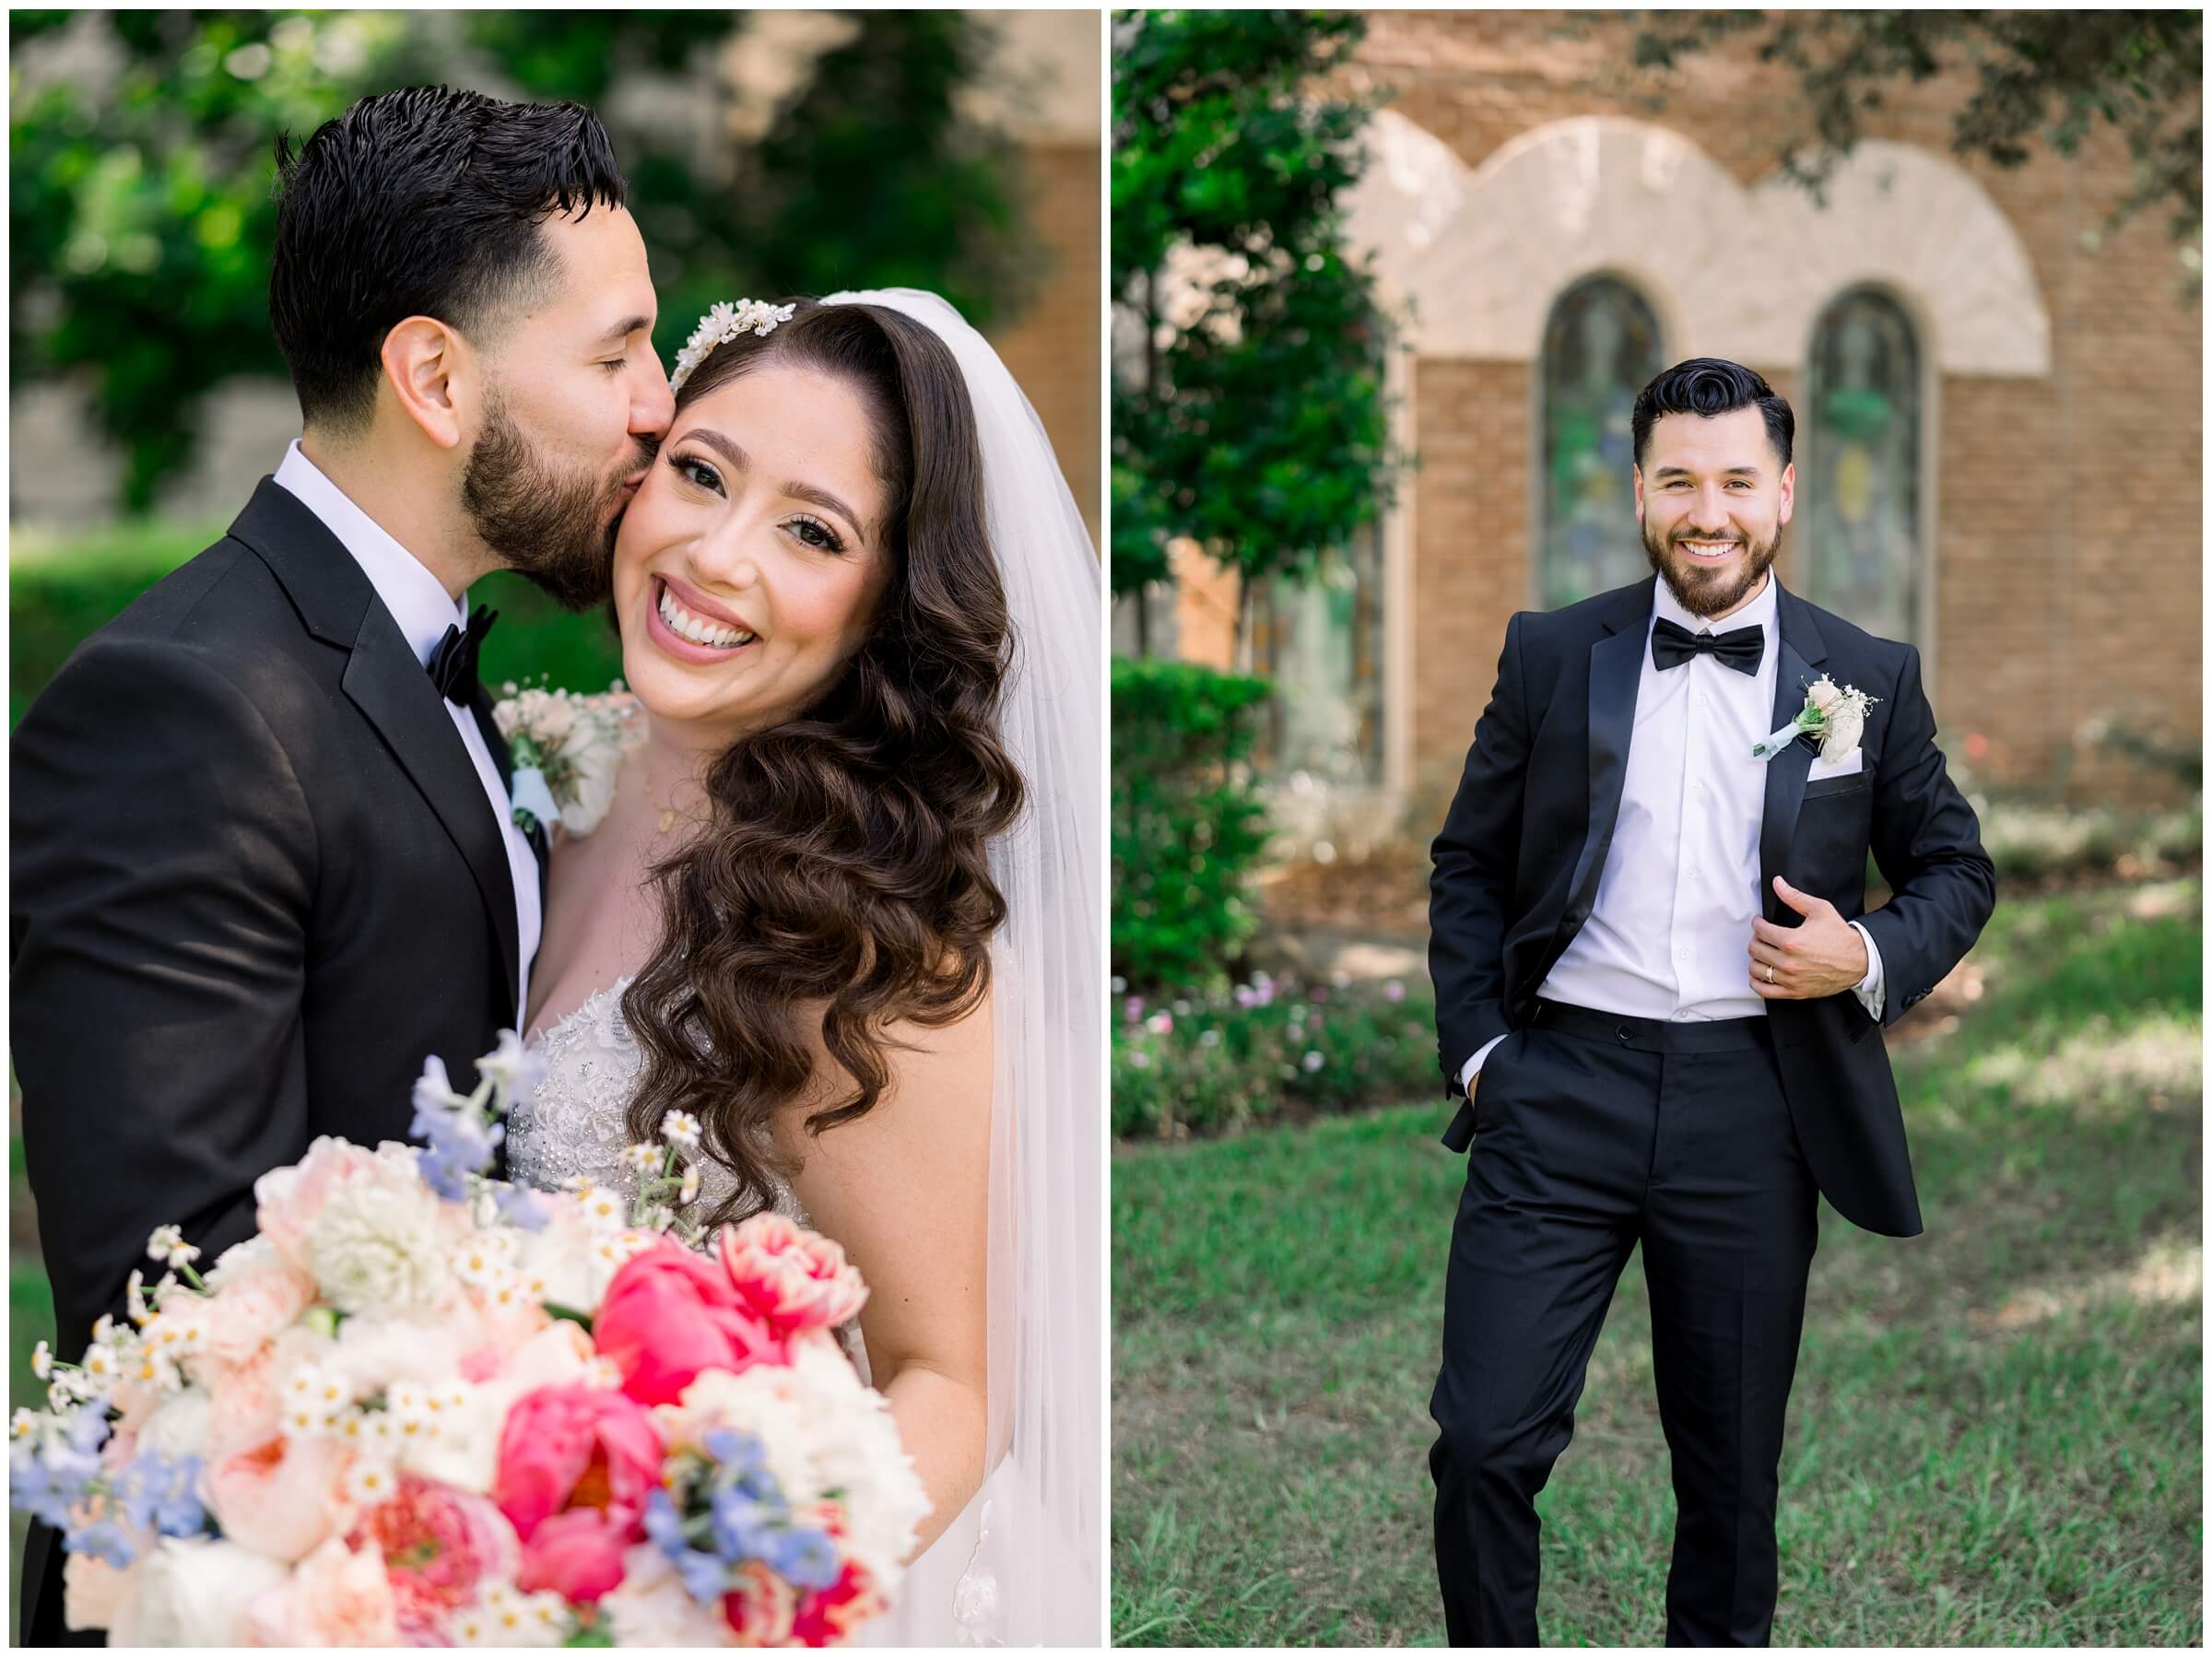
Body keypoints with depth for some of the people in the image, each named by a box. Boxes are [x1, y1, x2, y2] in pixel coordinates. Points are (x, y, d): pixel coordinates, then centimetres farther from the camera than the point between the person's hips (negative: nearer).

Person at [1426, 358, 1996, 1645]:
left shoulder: (1870, 678, 6)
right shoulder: (1552, 655, 6)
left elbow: (1957, 869, 13)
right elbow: (1470, 865, 12)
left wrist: (1871, 957, -6)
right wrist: (1478, 1046, 1)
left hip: (1753, 1105, 1)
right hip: (1560, 1089, 0)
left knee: (1733, 1471, 10)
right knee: (1485, 1442, -7)